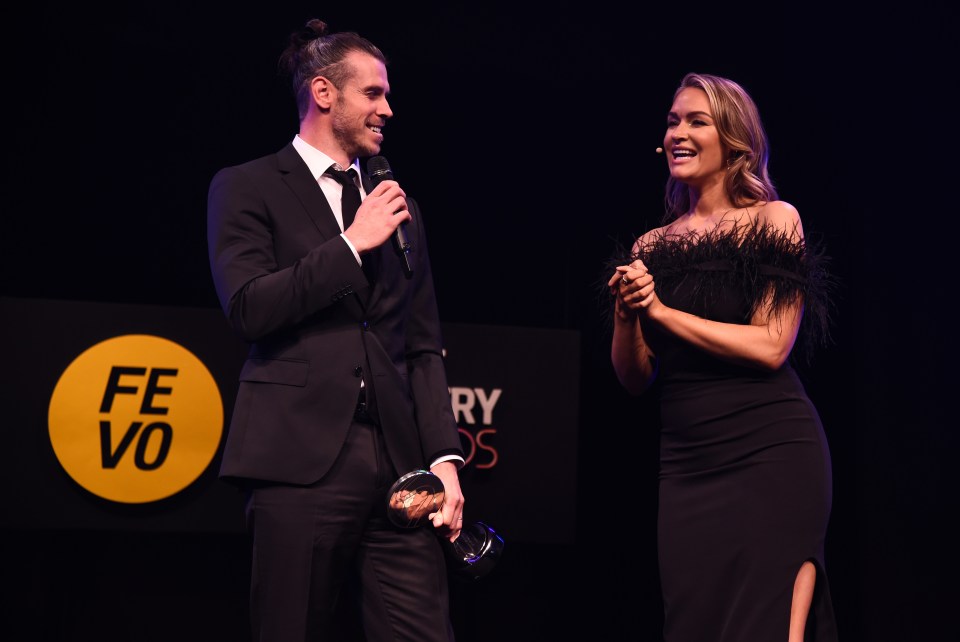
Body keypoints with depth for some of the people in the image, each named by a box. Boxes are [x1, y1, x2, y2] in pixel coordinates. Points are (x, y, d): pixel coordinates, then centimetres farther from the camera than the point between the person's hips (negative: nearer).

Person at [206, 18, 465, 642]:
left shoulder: (399, 207, 20)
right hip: (302, 458, -4)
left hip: (399, 461, 4)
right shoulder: (247, 187, 6)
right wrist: (353, 244, -6)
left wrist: (444, 458, 5)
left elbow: (424, 348, 16)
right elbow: (249, 308, -8)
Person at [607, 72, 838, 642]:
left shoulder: (774, 220, -1)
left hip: (770, 453, -4)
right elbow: (635, 378, 11)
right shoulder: (652, 246, 10)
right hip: (686, 462, 4)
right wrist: (626, 315, -8)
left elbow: (770, 347, -12)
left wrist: (661, 310, -10)